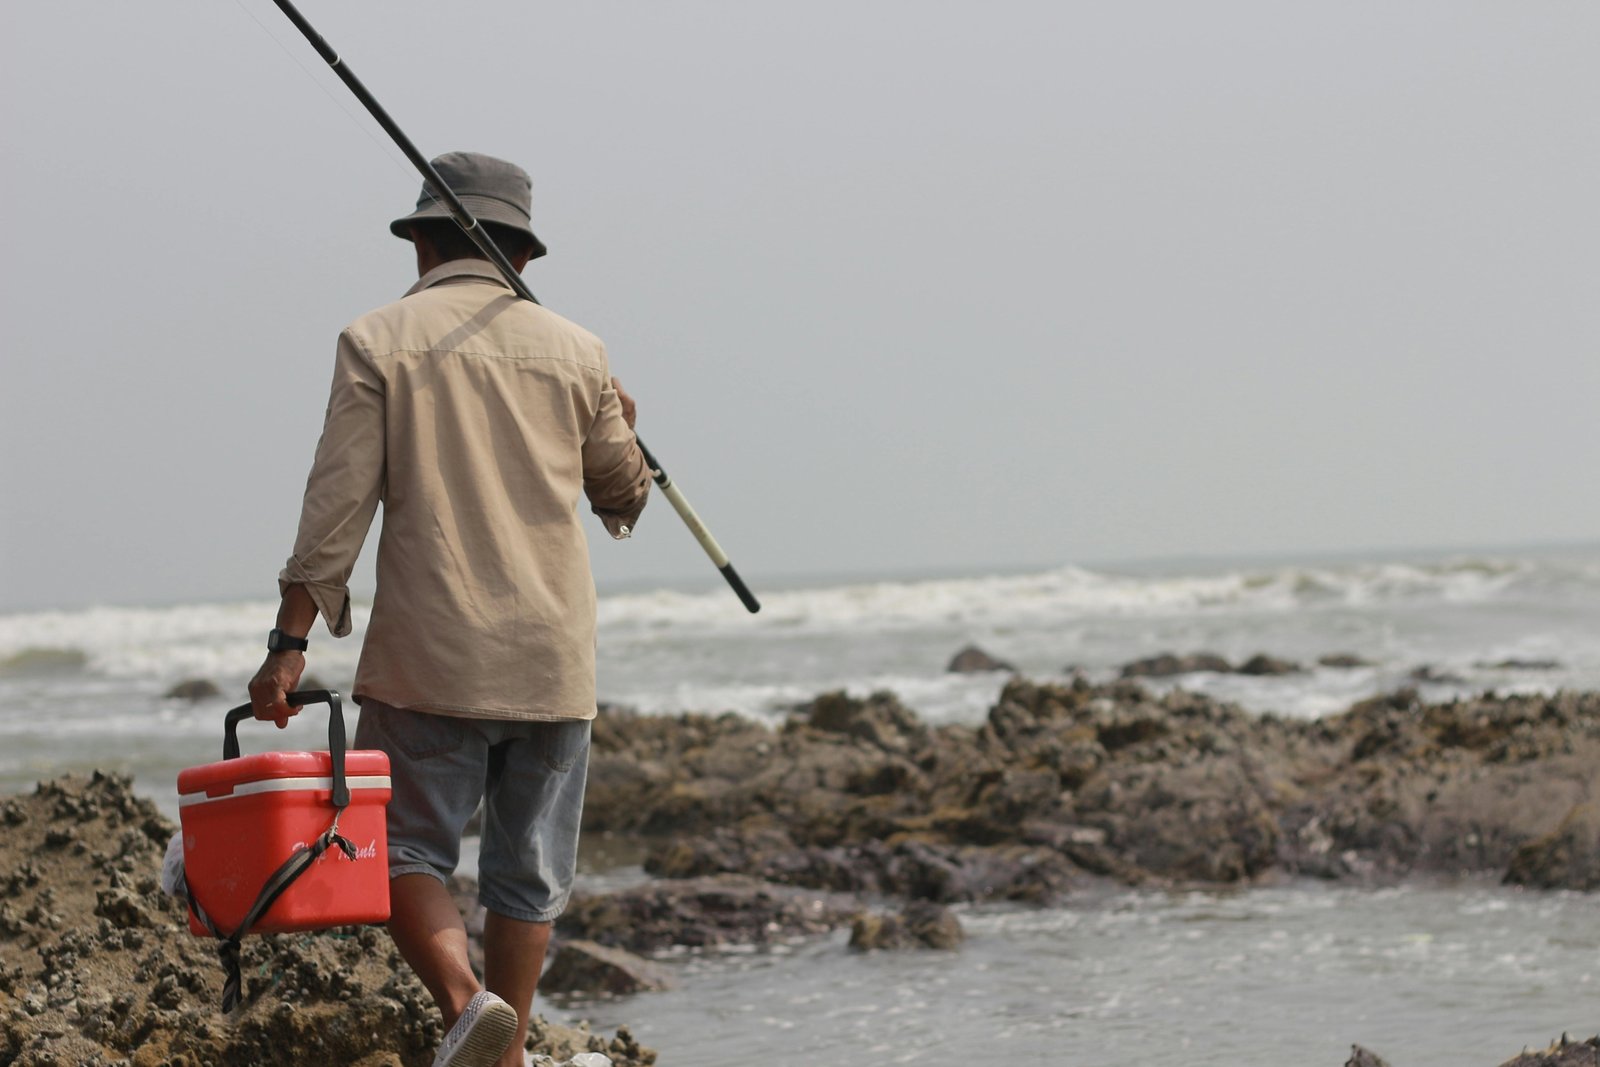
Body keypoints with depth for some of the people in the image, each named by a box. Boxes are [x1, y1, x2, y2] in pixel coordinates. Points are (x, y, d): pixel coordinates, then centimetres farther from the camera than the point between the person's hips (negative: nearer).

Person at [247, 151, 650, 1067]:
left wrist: (291, 644, -6)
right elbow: (624, 497, 18)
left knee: (408, 849, 2)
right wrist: (624, 431, 40)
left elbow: (338, 502, -7)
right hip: (552, 658, 3)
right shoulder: (574, 350, 7)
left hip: (429, 650, -2)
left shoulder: (378, 341, 0)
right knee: (529, 874, 10)